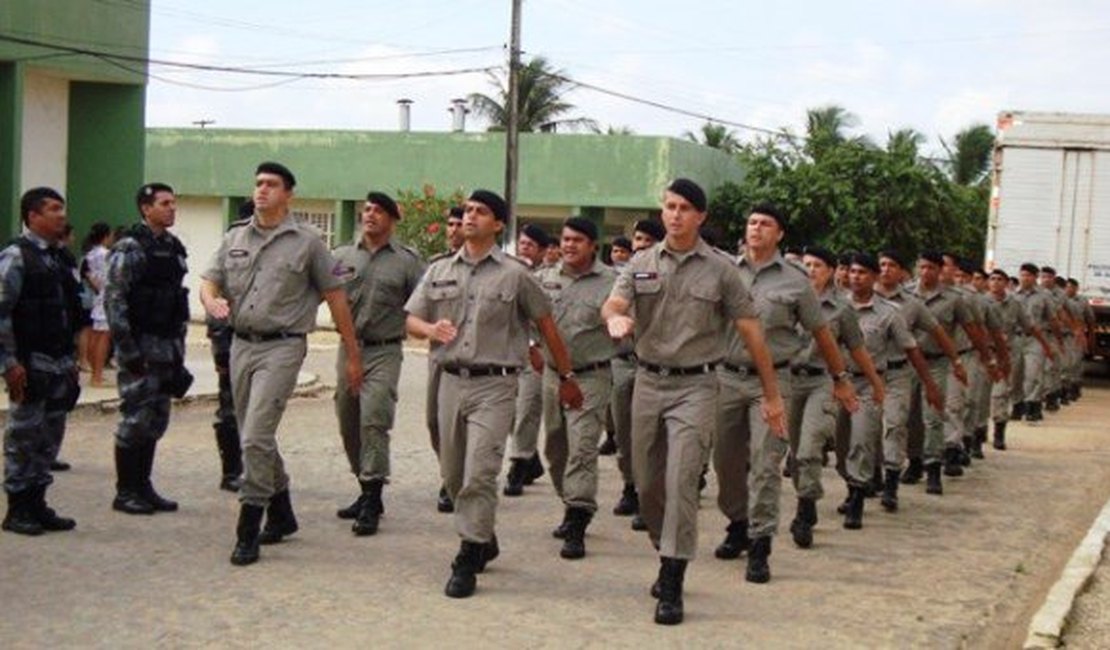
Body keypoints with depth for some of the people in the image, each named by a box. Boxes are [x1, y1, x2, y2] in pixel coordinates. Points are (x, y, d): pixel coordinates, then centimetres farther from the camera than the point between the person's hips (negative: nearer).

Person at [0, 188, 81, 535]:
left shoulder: (57, 259, 15)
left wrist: (70, 360, 17)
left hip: (58, 363, 8)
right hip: (31, 364, -8)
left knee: (49, 439, 11)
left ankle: (36, 504, 20)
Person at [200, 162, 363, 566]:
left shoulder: (307, 242, -1)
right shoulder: (234, 240, 12)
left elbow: (335, 297, 1)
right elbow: (209, 281, 9)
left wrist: (352, 355, 1)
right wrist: (212, 300, -17)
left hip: (282, 347, -6)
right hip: (241, 346, 6)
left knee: (256, 437, -15)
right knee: (256, 438, 14)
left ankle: (248, 530, -8)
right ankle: (281, 514, 31)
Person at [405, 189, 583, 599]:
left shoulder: (515, 274, 0)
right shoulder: (440, 271, 12)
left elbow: (546, 324, 7)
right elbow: (411, 320, 12)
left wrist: (566, 376, 11)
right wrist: (431, 328, -11)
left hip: (494, 384, -5)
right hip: (451, 380, 5)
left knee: (479, 474, -13)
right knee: (452, 474, 13)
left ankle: (469, 560, -6)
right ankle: (484, 539, 33)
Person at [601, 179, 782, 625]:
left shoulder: (720, 269, -1)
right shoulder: (641, 263, 6)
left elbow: (750, 332, 0)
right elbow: (612, 304, -10)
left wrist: (772, 395, -1)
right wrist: (616, 318, -36)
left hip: (695, 386, -3)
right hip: (648, 382, 4)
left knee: (681, 481, -12)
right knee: (646, 483, 11)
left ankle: (672, 587, -7)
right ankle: (668, 556, 33)